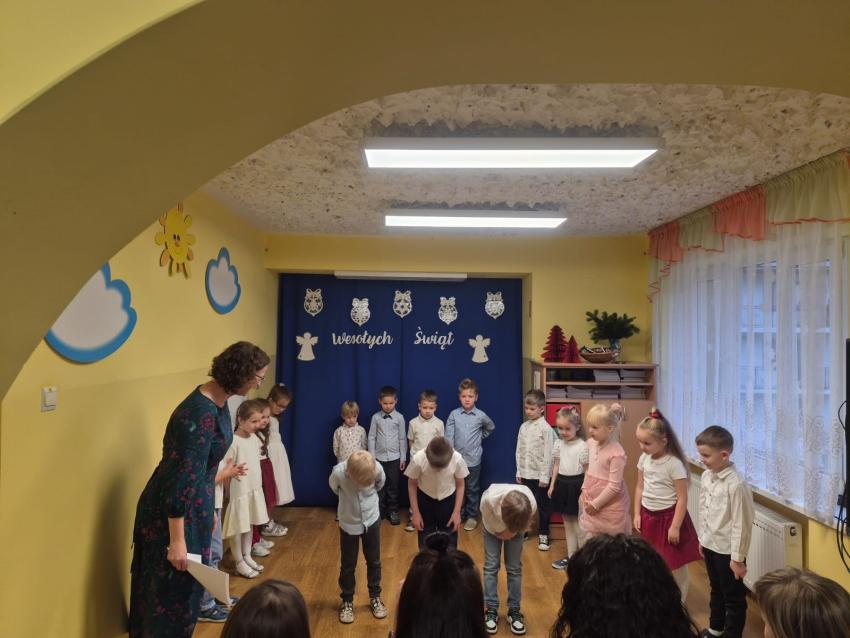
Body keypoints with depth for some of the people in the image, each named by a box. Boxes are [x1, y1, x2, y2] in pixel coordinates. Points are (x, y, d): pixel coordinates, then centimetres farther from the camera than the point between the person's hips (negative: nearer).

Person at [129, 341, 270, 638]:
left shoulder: (218, 402, 1)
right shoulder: (200, 413, -28)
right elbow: (182, 475, -27)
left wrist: (210, 509, 20)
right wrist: (176, 540, -23)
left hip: (196, 505, 9)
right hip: (173, 511, -9)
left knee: (187, 586, 23)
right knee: (173, 591, 9)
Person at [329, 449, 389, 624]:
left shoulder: (378, 468, -29)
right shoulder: (338, 473, -33)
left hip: (372, 519, 1)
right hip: (349, 523, -1)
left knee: (374, 561, 17)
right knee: (348, 564, 13)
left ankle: (375, 597, 37)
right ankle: (347, 601, 34)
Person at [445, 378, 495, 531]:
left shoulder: (481, 415, -5)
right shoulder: (454, 415, -6)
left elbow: (491, 427, 16)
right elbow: (449, 437, -8)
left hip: (473, 460, -1)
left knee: (472, 490, 10)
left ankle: (472, 517, 24)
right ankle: (459, 515, 29)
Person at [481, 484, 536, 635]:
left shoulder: (531, 505, -39)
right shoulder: (489, 499, -44)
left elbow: (525, 525, -12)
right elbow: (487, 521, -18)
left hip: (517, 526, 1)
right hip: (493, 526, -1)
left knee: (514, 567, 1)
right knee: (491, 566, -3)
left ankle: (514, 611, 15)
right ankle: (491, 610, 10)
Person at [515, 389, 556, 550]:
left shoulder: (546, 428, -13)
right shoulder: (523, 427, 3)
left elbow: (548, 454, -14)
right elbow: (519, 451, 8)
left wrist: (544, 476, -14)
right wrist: (519, 471, 7)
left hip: (540, 474, -5)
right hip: (525, 473, 5)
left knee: (543, 505, 8)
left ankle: (543, 535, 22)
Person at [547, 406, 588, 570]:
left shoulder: (582, 446, -14)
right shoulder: (559, 444, 4)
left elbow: (587, 470, -10)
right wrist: (552, 484, 11)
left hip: (576, 485, -6)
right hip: (562, 484, 6)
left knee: (578, 524, 1)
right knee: (567, 523, 15)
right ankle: (571, 556, 26)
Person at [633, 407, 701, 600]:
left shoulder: (674, 464, -21)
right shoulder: (644, 459, -2)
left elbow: (682, 498, -17)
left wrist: (675, 526, -16)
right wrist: (637, 514, 8)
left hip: (669, 516, -6)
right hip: (649, 516, 6)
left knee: (675, 565, 8)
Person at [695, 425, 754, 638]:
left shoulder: (736, 485, -26)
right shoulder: (706, 476, -4)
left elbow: (741, 524, -20)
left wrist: (738, 558, -14)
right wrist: (702, 539, 14)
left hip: (727, 550, -7)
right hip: (710, 545, 7)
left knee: (733, 597, 12)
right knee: (716, 590, 26)